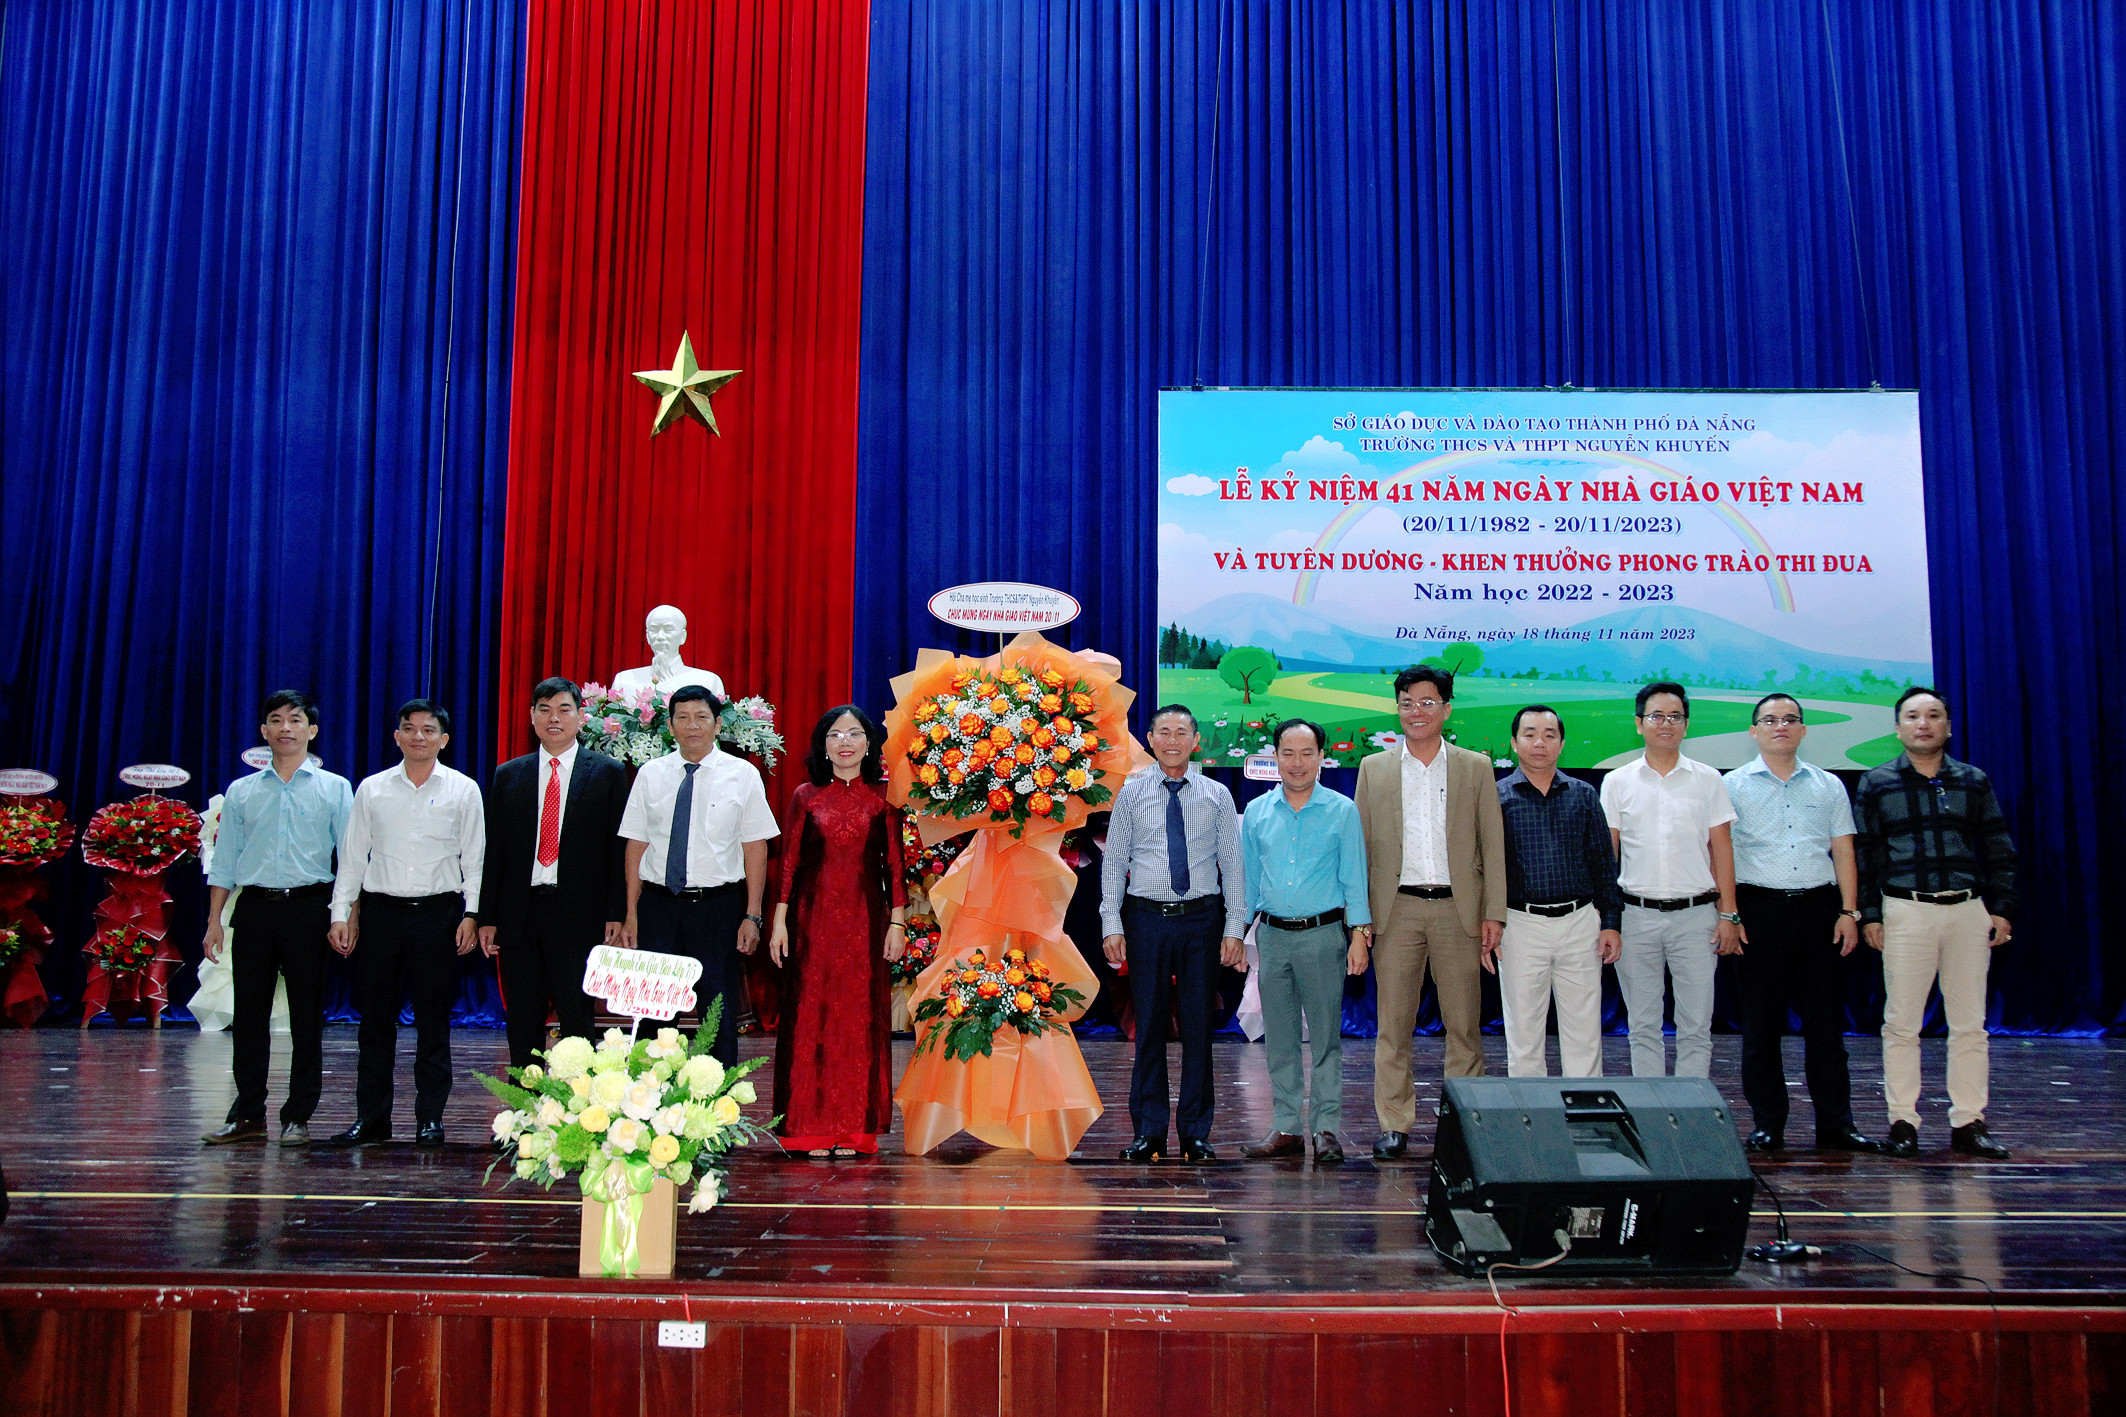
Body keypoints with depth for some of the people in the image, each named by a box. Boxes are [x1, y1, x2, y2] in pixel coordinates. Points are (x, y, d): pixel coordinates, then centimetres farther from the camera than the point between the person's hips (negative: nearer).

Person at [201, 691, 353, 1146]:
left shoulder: (334, 789, 6)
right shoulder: (241, 792, 13)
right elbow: (224, 861, 13)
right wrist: (214, 918, 5)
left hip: (309, 907, -2)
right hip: (255, 907, 2)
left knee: (306, 1015, 1)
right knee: (249, 1013, 4)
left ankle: (298, 1117, 8)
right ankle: (248, 1115, 12)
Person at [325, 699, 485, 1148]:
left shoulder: (463, 790, 4)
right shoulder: (372, 789, 8)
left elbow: (474, 858, 3)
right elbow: (352, 856, 10)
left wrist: (471, 914, -5)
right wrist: (341, 913, 3)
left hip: (439, 912, -1)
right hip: (381, 910, 2)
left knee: (433, 1019, 3)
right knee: (375, 1018, 5)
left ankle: (430, 1118, 12)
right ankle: (370, 1117, 14)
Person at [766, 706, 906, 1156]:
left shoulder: (883, 797, 5)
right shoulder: (806, 796, 6)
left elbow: (894, 863, 4)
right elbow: (788, 861, 5)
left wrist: (897, 921, -1)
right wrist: (780, 920, 0)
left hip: (865, 922, 0)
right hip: (812, 921, 0)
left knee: (861, 1018, 1)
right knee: (810, 1017, 0)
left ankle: (854, 1128, 9)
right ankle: (813, 1127, 8)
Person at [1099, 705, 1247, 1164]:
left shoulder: (1217, 795, 7)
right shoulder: (1131, 793, 6)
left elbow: (1232, 864, 6)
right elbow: (1113, 863, 6)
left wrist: (1234, 929, -1)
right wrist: (1111, 925, -2)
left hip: (1202, 920, 0)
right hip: (1147, 918, 0)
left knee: (1198, 1025, 4)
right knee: (1149, 1024, 3)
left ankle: (1196, 1134, 13)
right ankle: (1148, 1133, 12)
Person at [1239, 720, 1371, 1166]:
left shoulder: (1342, 811, 1)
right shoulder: (1256, 812, 8)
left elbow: (1354, 877, 1)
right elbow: (1248, 877, 13)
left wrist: (1360, 934, -4)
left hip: (1323, 935, -3)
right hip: (1272, 935, 3)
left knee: (1326, 1036, 1)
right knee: (1279, 1037, 7)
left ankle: (1327, 1128, 9)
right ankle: (1286, 1127, 15)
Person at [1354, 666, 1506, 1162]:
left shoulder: (1476, 768, 7)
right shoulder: (1373, 769, 9)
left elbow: (1493, 845, 5)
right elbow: (1361, 845, 9)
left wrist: (1494, 912, -2)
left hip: (1458, 908, 0)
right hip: (1396, 910, 1)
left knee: (1464, 1025, 4)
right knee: (1394, 1025, 4)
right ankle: (1394, 1124, 12)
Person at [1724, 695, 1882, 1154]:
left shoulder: (1829, 786, 13)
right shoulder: (1733, 786, 5)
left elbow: (1843, 852, 12)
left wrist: (1849, 912, 3)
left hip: (1819, 907, 2)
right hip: (1759, 909, -2)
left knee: (1826, 1020, 3)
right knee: (1761, 1022, 1)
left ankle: (1835, 1124, 11)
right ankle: (1767, 1125, 9)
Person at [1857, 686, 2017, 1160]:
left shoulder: (1975, 782, 12)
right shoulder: (1877, 783, 6)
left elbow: (2000, 851, 13)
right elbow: (1862, 854, 5)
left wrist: (2002, 909, 4)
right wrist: (1868, 914, -2)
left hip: (1968, 910, 2)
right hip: (1906, 911, -2)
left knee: (1969, 1023, 4)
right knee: (1901, 1023, -1)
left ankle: (1969, 1123, 11)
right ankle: (1902, 1122, 5)